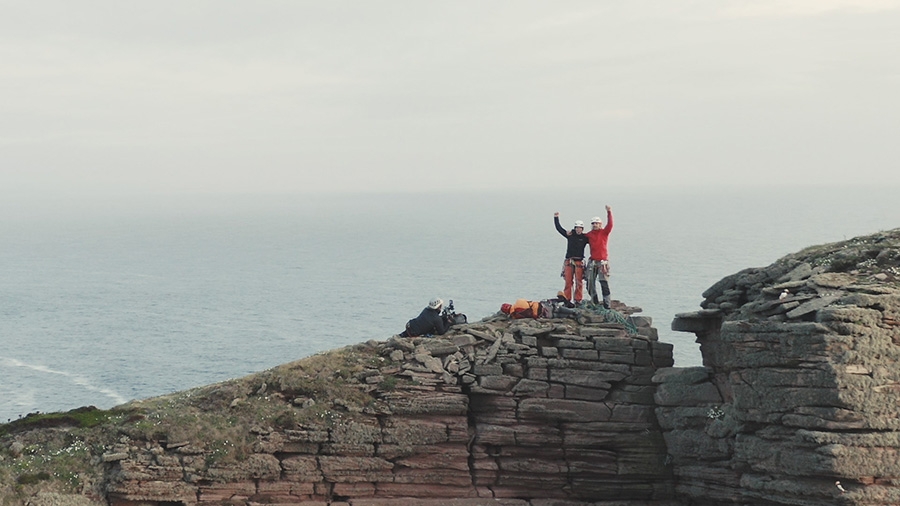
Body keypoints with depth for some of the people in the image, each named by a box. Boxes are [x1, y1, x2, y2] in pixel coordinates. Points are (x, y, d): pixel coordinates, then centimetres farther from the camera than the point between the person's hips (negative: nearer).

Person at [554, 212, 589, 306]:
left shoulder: (585, 238, 5)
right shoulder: (570, 235, 9)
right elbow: (559, 228, 13)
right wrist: (556, 218, 12)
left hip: (579, 262, -1)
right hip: (569, 262, 1)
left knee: (578, 282, -1)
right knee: (568, 282, 0)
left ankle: (577, 300, 4)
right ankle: (567, 300, 3)